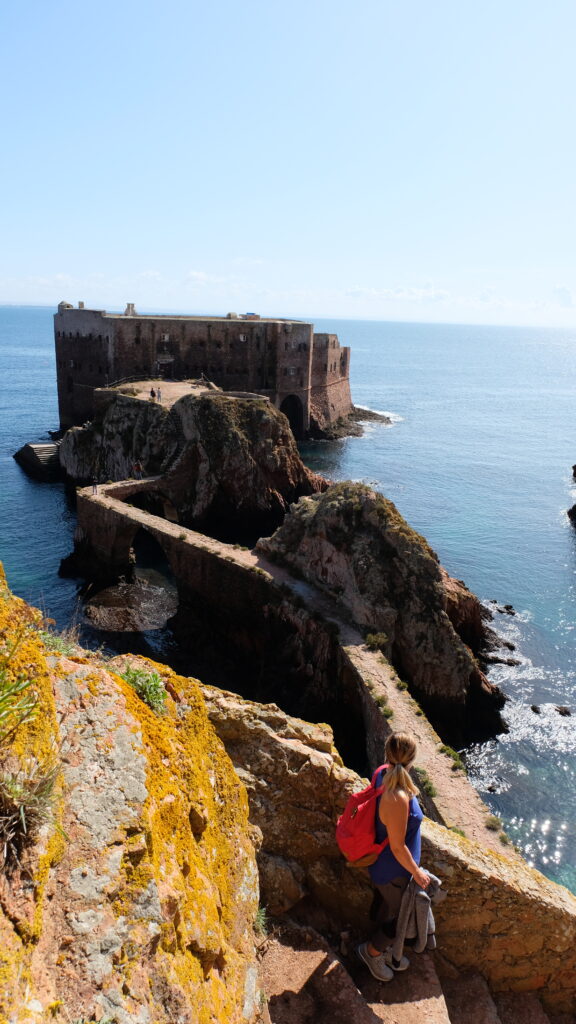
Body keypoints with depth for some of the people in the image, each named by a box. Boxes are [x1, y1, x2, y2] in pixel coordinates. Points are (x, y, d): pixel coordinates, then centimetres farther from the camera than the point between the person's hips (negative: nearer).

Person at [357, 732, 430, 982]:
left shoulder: (383, 773, -17)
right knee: (402, 915, 21)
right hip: (394, 870, -7)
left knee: (383, 906, 30)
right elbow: (398, 847, -28)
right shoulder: (397, 800, -42)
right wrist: (417, 872, -12)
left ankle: (384, 949, 56)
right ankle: (371, 950, 44)